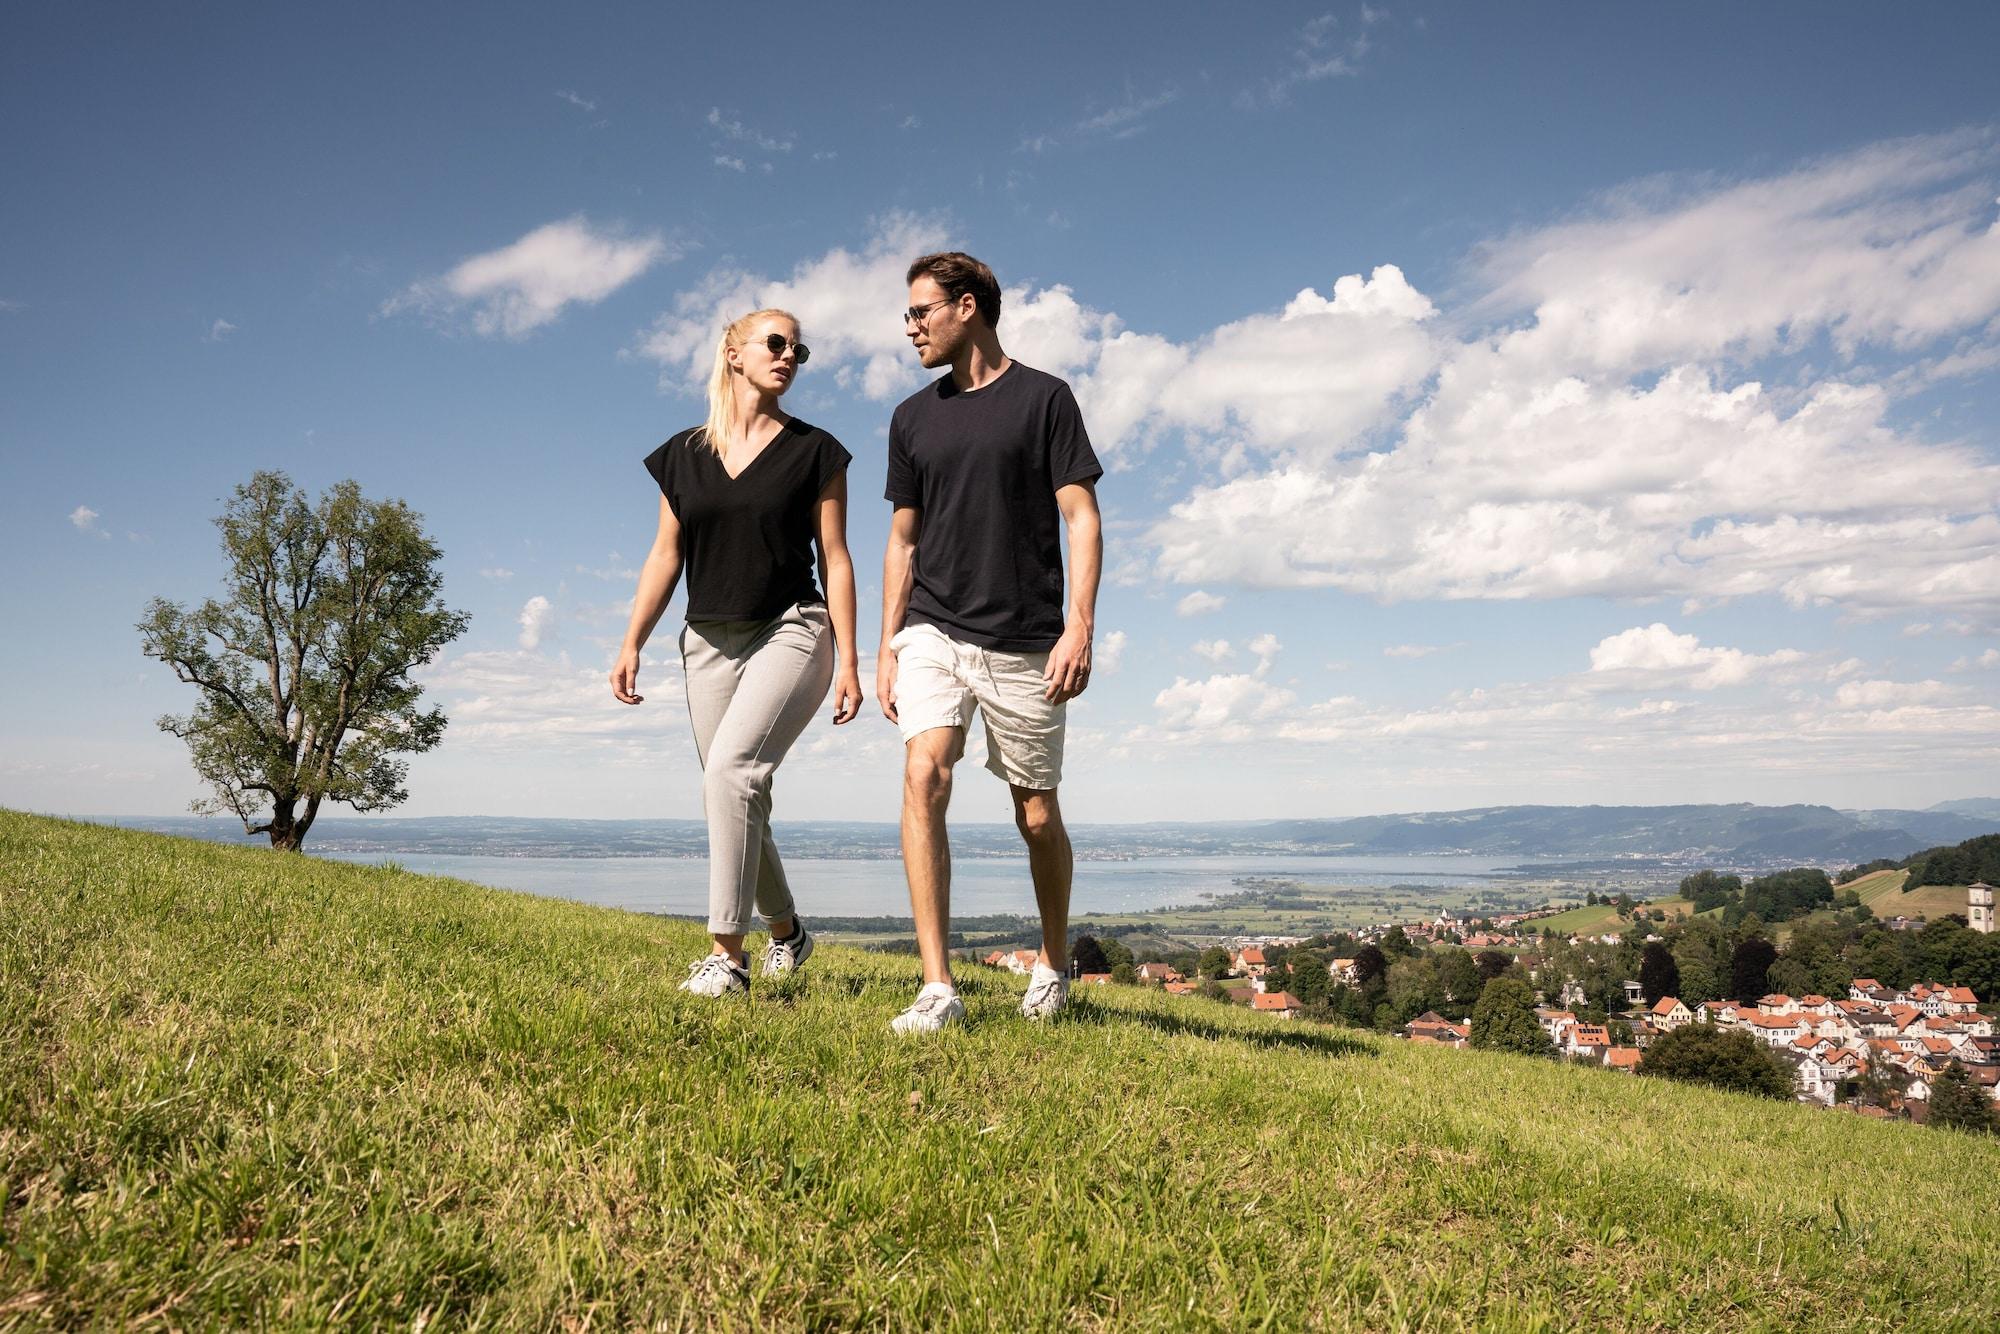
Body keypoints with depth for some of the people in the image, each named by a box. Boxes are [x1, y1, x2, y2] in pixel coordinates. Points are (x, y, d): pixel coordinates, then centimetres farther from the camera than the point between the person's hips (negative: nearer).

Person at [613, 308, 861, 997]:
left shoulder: (813, 451, 3)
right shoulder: (683, 454, 10)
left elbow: (834, 558, 0)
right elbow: (665, 554, 11)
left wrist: (849, 662, -5)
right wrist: (631, 644, 2)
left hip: (790, 631, -4)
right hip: (708, 642, 4)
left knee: (731, 770, -24)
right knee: (743, 805, 7)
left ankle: (727, 954, -20)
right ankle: (786, 930, 30)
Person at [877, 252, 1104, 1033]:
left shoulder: (1044, 399, 0)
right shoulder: (913, 418, 13)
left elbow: (1082, 520, -4)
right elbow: (902, 540, 16)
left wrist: (1079, 627, -15)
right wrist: (886, 646, 9)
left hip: (1024, 644, -3)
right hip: (934, 632, 3)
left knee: (1036, 814, 6)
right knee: (923, 779, -18)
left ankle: (1054, 966, 30)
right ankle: (938, 989, -14)